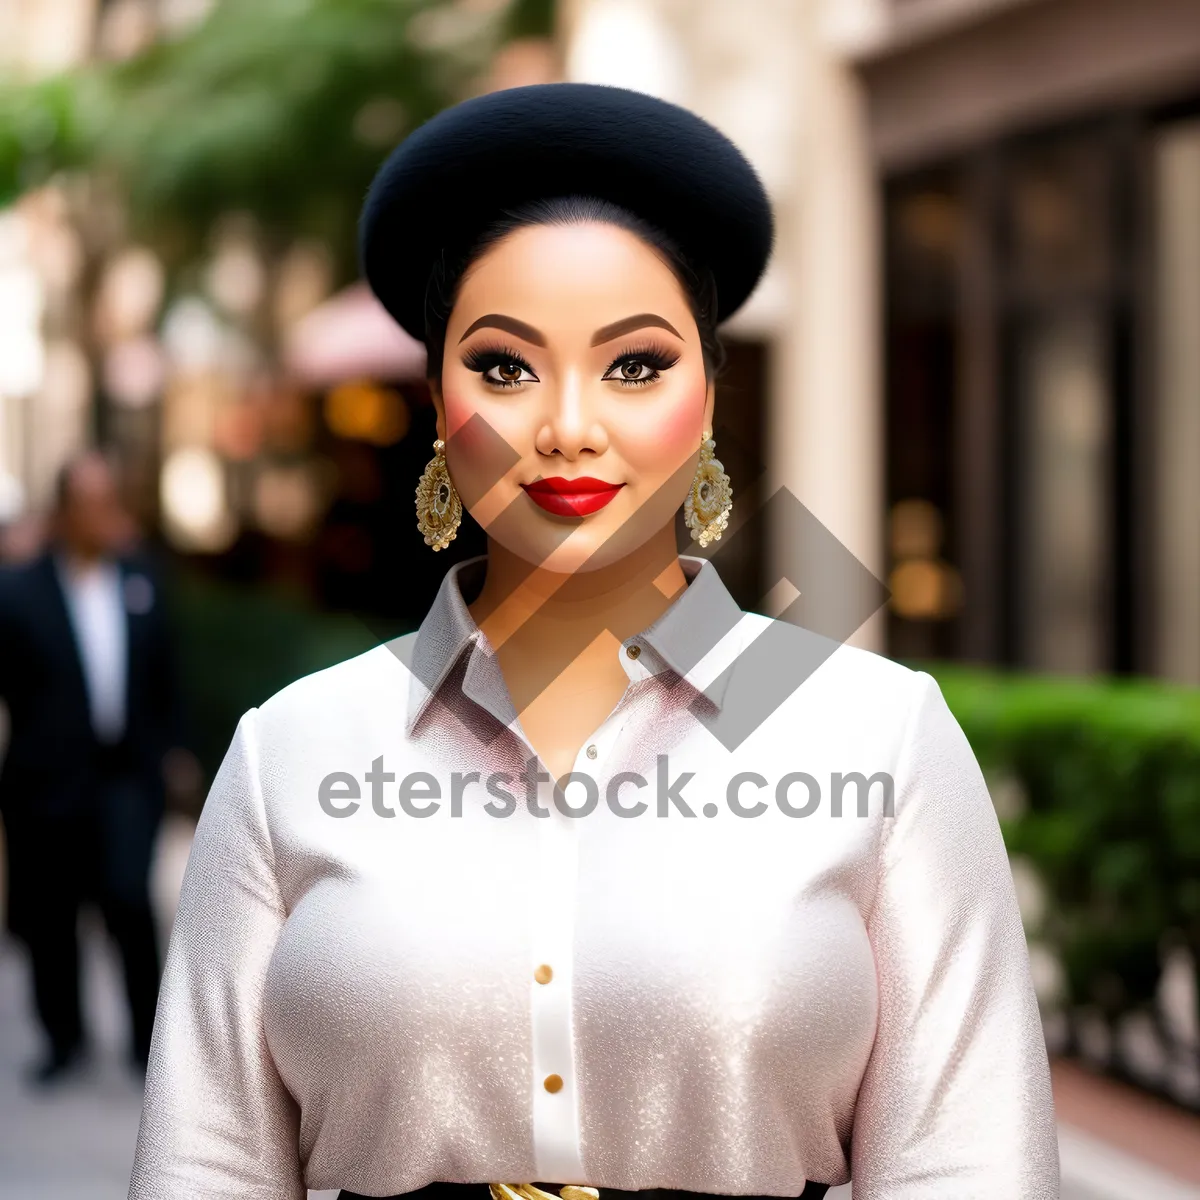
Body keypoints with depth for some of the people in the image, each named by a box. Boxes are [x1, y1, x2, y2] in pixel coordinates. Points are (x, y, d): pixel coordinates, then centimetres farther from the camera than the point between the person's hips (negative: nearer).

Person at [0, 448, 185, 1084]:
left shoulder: (142, 580, 4)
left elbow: (163, 676, 12)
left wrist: (171, 748, 12)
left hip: (127, 775, 1)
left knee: (129, 898, -12)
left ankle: (147, 1038, 3)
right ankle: (64, 1037, 28)